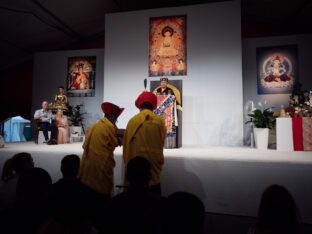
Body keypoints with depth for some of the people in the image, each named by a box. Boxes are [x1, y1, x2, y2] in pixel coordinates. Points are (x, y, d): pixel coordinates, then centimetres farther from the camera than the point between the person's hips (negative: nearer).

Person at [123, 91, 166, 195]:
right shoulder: (159, 121, -6)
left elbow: (126, 144, 0)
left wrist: (127, 163, 14)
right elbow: (161, 144, 3)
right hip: (153, 165, 0)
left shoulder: (132, 121, -7)